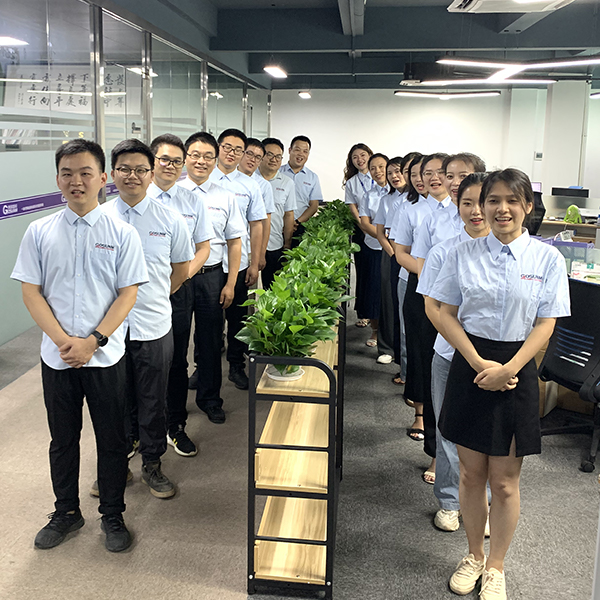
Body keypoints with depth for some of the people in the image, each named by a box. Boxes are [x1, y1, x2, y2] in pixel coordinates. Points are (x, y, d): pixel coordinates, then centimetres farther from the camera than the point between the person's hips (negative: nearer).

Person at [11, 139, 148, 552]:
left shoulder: (122, 233, -4)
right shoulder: (40, 232, 1)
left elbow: (128, 293, -6)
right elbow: (31, 291, 0)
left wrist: (93, 341, -15)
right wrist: (63, 340, -13)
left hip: (105, 356, -1)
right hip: (57, 357, 2)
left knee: (112, 439, 9)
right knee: (63, 438, 16)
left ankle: (113, 515, 29)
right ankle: (66, 512, 36)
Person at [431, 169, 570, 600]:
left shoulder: (547, 258, -3)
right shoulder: (463, 254, 0)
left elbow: (545, 325, -4)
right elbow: (447, 315, 0)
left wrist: (507, 369, -15)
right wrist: (479, 364, -12)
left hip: (516, 370, -1)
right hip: (470, 366, 1)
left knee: (505, 482, 8)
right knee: (472, 474, 12)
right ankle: (474, 556, 34)